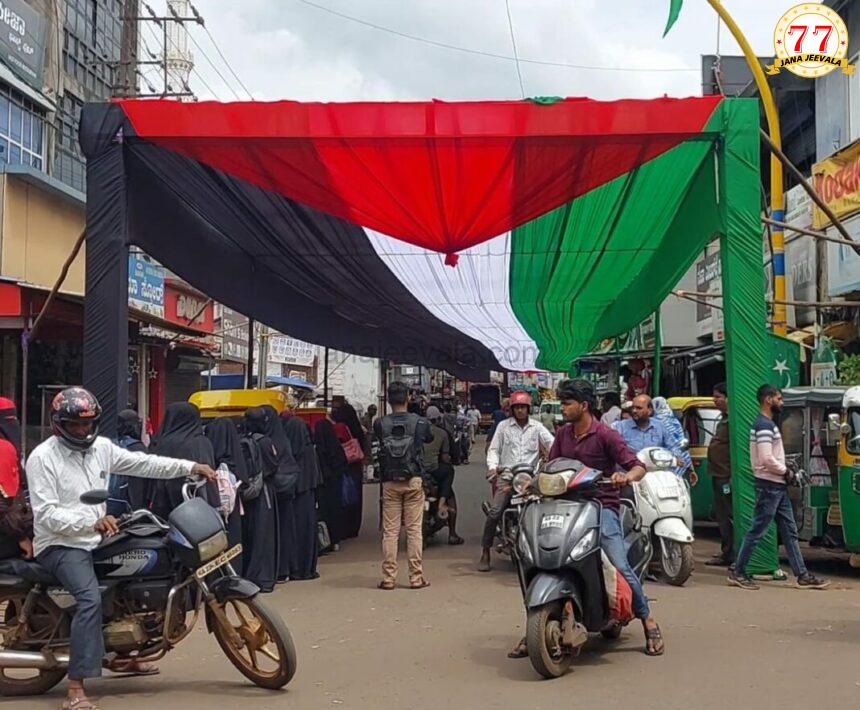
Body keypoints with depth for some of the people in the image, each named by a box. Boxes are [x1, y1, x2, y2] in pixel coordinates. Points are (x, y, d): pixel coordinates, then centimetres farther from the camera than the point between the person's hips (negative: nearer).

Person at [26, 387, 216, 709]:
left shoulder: (101, 447, 6)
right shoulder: (42, 458, -14)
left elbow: (143, 463, 5)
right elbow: (46, 514, -22)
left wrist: (190, 467, -4)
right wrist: (91, 522, -35)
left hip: (96, 540, 8)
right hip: (60, 545, -8)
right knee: (91, 598, -30)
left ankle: (120, 654, 30)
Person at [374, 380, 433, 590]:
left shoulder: (380, 424, -5)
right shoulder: (420, 422, -4)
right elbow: (429, 438, 15)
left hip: (390, 483, 0)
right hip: (414, 481, 0)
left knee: (390, 531, 4)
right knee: (414, 529, 3)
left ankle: (388, 578, 5)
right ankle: (416, 577, 4)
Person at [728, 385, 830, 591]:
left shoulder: (768, 423, 17)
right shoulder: (764, 425, -16)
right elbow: (767, 459, -24)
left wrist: (785, 472, 8)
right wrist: (786, 471, -10)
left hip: (777, 486, 10)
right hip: (769, 486, -10)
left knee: (789, 531, 10)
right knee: (756, 531, -3)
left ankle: (802, 575, 13)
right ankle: (737, 573, 4)